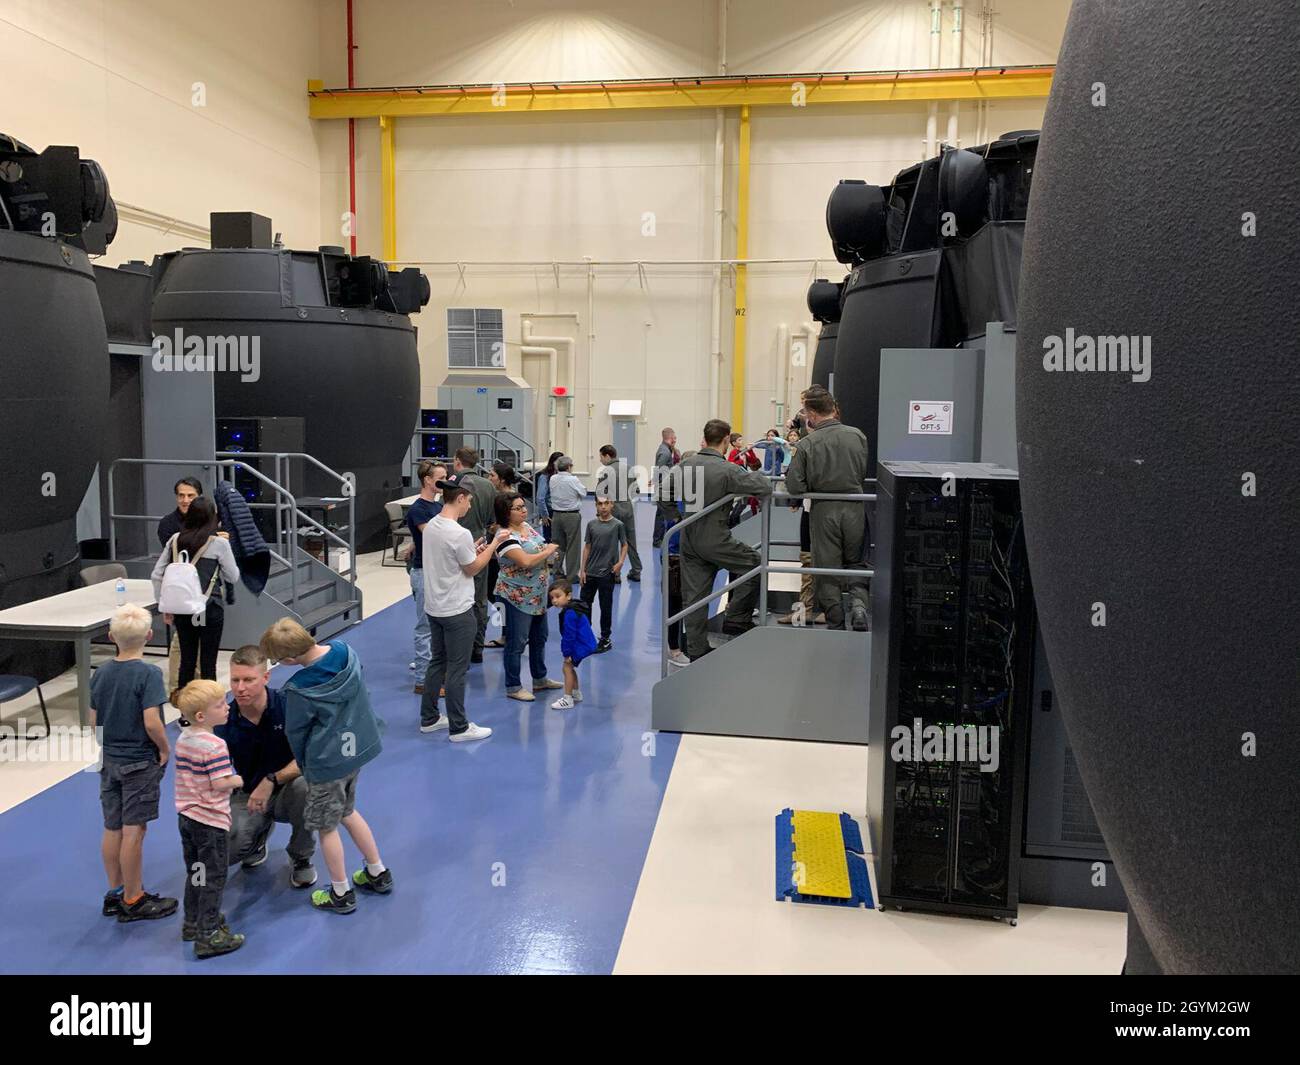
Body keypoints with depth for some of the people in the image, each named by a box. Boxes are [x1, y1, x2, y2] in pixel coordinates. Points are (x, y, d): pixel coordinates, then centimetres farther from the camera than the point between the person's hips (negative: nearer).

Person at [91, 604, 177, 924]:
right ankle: (133, 900, 11)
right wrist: (165, 749, -8)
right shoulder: (149, 674, -19)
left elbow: (94, 721, 6)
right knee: (134, 830, 2)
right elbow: (151, 722, -24)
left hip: (109, 761, 6)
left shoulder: (101, 673, 1)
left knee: (112, 829, 14)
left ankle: (115, 892, 27)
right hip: (140, 762, -6)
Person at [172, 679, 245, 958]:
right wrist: (239, 780, -7)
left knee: (194, 873, 22)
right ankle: (208, 936, 6)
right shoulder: (215, 745, -23)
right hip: (211, 820, -8)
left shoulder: (183, 739, 4)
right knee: (213, 879, 2)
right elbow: (220, 783, -26)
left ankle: (192, 923, 35)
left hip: (186, 815, 8)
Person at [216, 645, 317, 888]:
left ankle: (301, 858, -8)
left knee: (303, 785, -38)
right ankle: (260, 830, 14)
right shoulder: (224, 720, -12)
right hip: (247, 795, 2)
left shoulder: (287, 705, -19)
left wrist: (272, 780, -32)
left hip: (286, 790, -1)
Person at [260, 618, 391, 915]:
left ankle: (341, 894, 28)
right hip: (358, 746, 7)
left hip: (327, 762, -7)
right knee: (348, 812, 26)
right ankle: (378, 873, 37)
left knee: (326, 826, 13)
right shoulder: (346, 651, -11)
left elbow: (295, 734, -10)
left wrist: (304, 765, 9)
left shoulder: (299, 690, -28)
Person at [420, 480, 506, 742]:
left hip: (434, 607, 9)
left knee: (437, 662, 19)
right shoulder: (459, 534, -23)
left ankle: (429, 719, 29)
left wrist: (475, 550, 13)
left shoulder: (431, 526, 4)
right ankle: (459, 728, 11)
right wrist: (495, 543, -4)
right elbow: (473, 569, -10)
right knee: (456, 670, 1)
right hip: (457, 611, -9)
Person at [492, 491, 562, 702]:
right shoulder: (506, 536, -22)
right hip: (517, 597, -9)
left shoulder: (526, 526, 5)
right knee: (516, 642, 2)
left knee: (539, 637, 19)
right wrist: (548, 551, -19)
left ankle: (540, 679, 34)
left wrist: (549, 550, 3)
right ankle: (513, 687, 14)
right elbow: (525, 561, -32)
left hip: (537, 595, 9)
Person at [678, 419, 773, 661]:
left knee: (694, 597, 11)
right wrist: (754, 473, 3)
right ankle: (736, 620, 15)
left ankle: (696, 652, 17)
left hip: (689, 539, 6)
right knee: (753, 563, 16)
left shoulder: (686, 465, 1)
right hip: (714, 539, -6)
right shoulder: (727, 470, -17)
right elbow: (765, 488, -18)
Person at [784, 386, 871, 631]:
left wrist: (790, 470, 8)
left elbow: (796, 486, -11)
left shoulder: (808, 444, -11)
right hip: (854, 508, 2)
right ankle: (858, 601, -4)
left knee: (827, 568, 9)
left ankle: (836, 624, 13)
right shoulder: (857, 435, -3)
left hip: (824, 511, -2)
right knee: (855, 562, 21)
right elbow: (864, 471, 8)